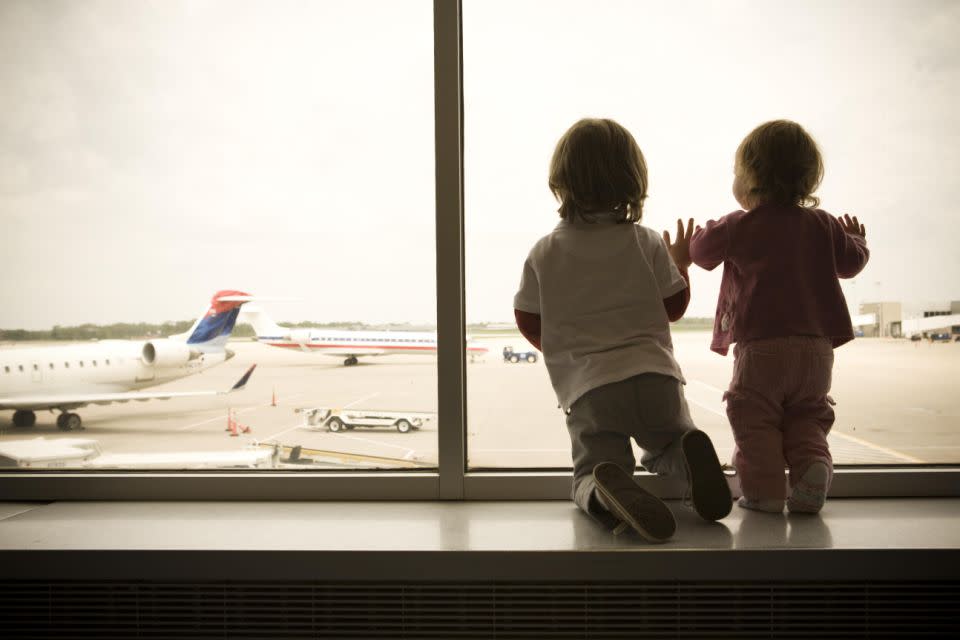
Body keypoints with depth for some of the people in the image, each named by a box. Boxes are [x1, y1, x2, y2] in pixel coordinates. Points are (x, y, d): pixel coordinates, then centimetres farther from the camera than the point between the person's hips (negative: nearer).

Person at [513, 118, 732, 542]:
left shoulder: (544, 254, 3)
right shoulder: (647, 244, 5)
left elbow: (528, 322, 9)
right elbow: (675, 306, 13)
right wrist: (680, 264, 32)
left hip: (586, 385, -2)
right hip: (655, 375, 2)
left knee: (590, 469, 3)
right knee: (664, 445, 26)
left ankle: (609, 493, -35)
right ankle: (688, 452, -11)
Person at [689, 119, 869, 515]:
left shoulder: (738, 228, -3)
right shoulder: (823, 226, 8)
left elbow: (702, 251, 10)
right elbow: (852, 261, 18)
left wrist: (700, 234, 34)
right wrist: (858, 239, 40)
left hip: (759, 347, -4)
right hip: (816, 347, 4)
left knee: (754, 421, 3)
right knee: (807, 419, 16)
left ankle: (765, 491, -1)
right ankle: (812, 469, -4)